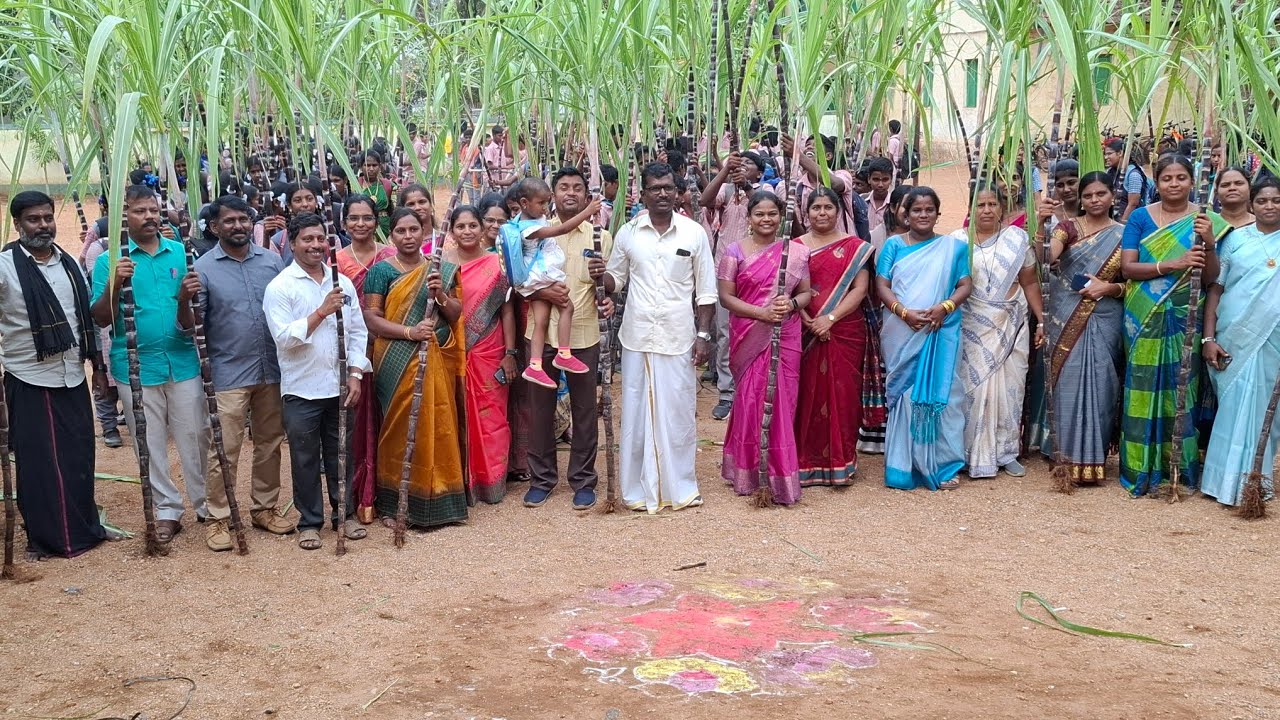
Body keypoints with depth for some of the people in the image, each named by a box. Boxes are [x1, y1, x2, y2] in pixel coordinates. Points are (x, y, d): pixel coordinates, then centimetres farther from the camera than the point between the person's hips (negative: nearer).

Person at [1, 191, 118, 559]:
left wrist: (98, 364, 15)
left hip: (73, 377, 5)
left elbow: (87, 317, 16)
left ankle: (85, 526, 25)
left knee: (79, 457, 11)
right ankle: (44, 537, 14)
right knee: (38, 463, 3)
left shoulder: (69, 264, 9)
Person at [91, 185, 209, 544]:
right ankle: (167, 510, 19)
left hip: (183, 361, 1)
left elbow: (195, 317, 5)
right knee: (150, 443, 7)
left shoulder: (181, 252, 3)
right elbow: (101, 319, -5)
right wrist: (114, 284, -22)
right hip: (135, 366, -1)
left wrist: (188, 297, -19)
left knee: (195, 437, 6)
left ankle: (206, 504, 19)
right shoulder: (110, 259, -1)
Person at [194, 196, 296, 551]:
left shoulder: (272, 261, 4)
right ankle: (218, 518, 10)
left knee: (270, 443, 13)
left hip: (272, 371, 4)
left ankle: (265, 508, 27)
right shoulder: (203, 268, -5)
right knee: (224, 450, -1)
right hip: (228, 374, -4)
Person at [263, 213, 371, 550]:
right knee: (305, 459, 7)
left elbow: (358, 333, 8)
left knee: (341, 454, 13)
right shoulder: (280, 287, -6)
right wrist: (322, 311, -19)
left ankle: (344, 514, 27)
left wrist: (355, 376, -1)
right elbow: (284, 337, -16)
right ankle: (310, 522, 19)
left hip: (340, 387, 3)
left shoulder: (343, 283, 7)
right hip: (301, 390, -3)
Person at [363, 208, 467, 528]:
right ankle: (393, 504, 8)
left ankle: (436, 500, 15)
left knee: (438, 426, 4)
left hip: (437, 360, 3)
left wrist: (441, 296, -11)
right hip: (397, 361, -3)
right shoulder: (381, 270, 0)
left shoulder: (442, 269, 11)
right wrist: (409, 331, -18)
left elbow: (456, 315, 9)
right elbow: (371, 319, -6)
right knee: (399, 427, -1)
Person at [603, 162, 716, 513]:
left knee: (678, 414, 4)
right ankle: (640, 489, 15)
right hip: (637, 338, 1)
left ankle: (681, 487, 17)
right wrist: (598, 277, -11)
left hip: (678, 339, -1)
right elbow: (615, 279, 12)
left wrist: (703, 335, -3)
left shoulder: (694, 233, 0)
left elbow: (706, 291, 3)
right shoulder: (628, 233, 3)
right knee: (637, 414, 6)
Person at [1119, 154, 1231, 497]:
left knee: (1181, 387, 5)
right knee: (1145, 388, 1)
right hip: (1145, 317, 0)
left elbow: (1210, 278, -1)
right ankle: (1141, 466, 9)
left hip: (1184, 318, 1)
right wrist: (1172, 265, -21)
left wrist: (1209, 244, -19)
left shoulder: (1205, 221, 2)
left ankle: (1181, 464, 16)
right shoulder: (1140, 217, 1)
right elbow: (1127, 267, -7)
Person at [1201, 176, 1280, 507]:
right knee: (1235, 406, 3)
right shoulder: (1236, 239, 4)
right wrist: (1208, 338, -4)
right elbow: (1215, 289, 2)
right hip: (1233, 338, 0)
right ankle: (1232, 479, 12)